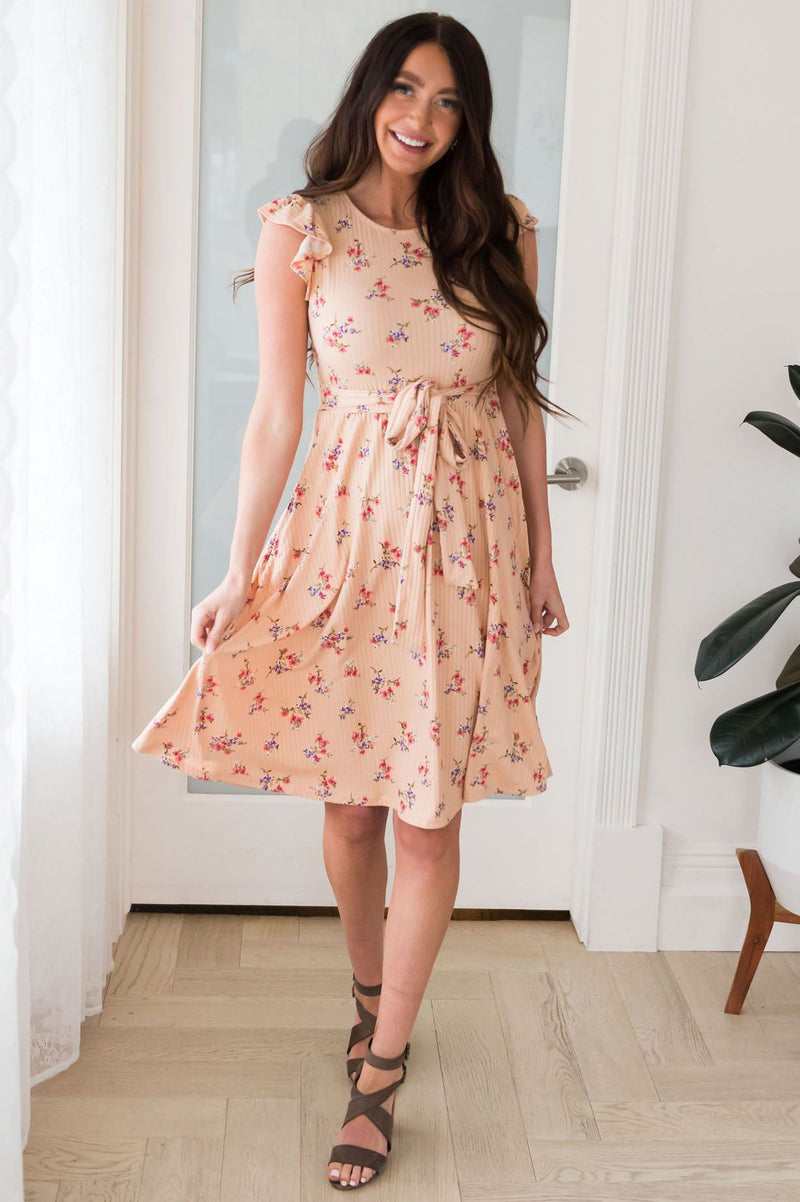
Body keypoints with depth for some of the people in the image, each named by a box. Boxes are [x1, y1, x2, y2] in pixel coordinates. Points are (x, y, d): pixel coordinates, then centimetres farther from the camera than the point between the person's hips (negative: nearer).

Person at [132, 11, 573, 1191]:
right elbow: (276, 414, -2)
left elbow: (522, 401, 8)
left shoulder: (500, 231, 3)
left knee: (431, 811, 2)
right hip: (347, 528, -1)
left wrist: (542, 558, 8)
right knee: (349, 801, 8)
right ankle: (369, 988, 38)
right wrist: (242, 573, -5)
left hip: (469, 538, 1)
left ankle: (381, 1071, 17)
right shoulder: (301, 231, -2)